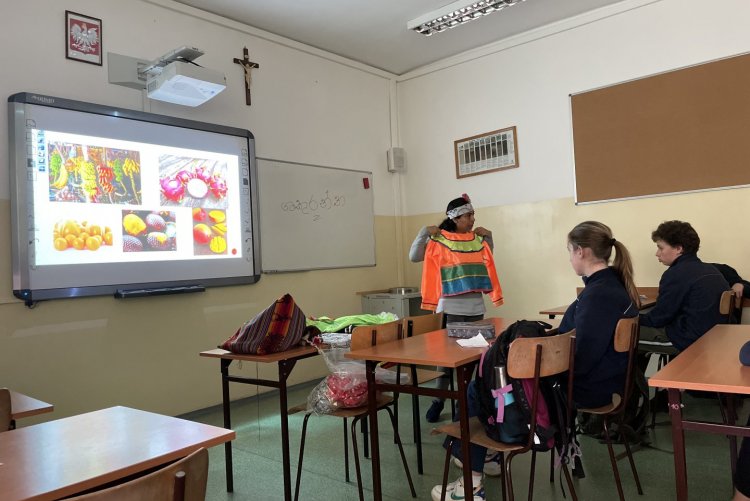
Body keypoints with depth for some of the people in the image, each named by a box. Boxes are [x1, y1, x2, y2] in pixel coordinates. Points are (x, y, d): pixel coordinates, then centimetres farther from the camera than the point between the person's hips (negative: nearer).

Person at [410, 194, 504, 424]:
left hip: (475, 307, 5)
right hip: (451, 307, -5)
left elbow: (487, 260, 25)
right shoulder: (439, 240, -6)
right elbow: (414, 257, -11)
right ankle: (439, 400, 11)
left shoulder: (477, 239, 8)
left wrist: (488, 236, 13)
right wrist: (424, 232, -17)